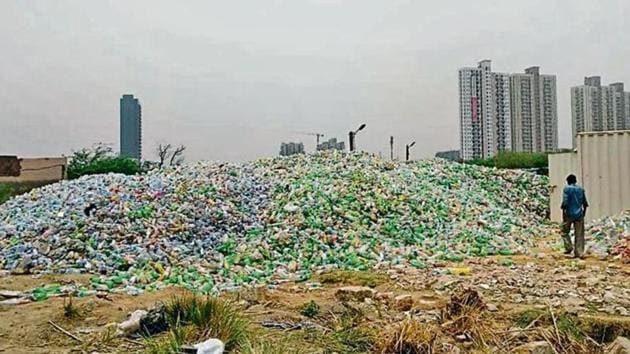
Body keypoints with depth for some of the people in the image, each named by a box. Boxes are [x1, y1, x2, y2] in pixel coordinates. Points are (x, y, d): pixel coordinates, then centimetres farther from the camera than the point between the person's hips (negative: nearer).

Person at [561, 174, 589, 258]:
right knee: (579, 235, 6)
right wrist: (584, 212, 23)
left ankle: (569, 247, -5)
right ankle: (579, 253, 5)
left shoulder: (567, 189, -5)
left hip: (569, 214, -4)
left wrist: (563, 212, -7)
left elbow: (565, 202, -13)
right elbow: (585, 203, 12)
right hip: (579, 214, 4)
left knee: (565, 232, 11)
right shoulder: (581, 189, 9)